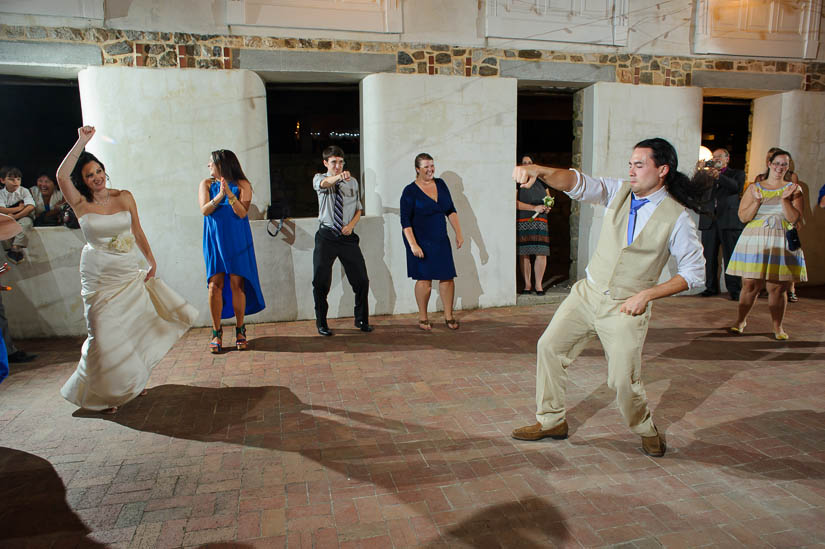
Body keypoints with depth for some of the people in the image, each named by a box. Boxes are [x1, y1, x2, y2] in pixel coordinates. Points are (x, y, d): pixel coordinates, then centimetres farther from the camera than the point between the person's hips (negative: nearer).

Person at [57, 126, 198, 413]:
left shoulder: (124, 197, 2)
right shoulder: (81, 204, -6)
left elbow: (138, 233, 8)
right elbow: (61, 175, -23)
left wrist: (151, 261, 3)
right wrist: (81, 142, -22)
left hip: (129, 273, 3)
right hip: (99, 276, -3)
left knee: (137, 327, 9)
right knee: (105, 333, 0)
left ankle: (131, 381, 31)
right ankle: (102, 394, 19)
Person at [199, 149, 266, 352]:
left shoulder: (242, 185, 2)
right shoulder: (206, 184, 10)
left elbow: (242, 213, -9)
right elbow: (204, 210, -3)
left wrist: (230, 195, -22)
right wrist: (219, 196, -18)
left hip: (237, 240, -2)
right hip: (214, 240, 2)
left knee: (237, 283, -3)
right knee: (215, 284, -3)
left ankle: (240, 331, 8)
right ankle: (216, 332, 5)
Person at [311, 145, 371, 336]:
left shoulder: (352, 182, 10)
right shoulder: (319, 178, 0)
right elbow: (324, 183, -26)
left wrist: (351, 224, -4)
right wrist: (339, 177, -47)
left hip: (348, 236, 2)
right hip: (326, 236, -2)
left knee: (361, 279, 3)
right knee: (320, 282, 2)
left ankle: (361, 320, 22)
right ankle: (321, 323, 19)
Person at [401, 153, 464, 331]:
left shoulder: (440, 184, 7)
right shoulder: (410, 191, -9)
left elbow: (450, 210, 13)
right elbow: (405, 222, -12)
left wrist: (458, 233, 8)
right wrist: (413, 245, -20)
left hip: (441, 240, 5)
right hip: (421, 242, -5)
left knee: (447, 277, 3)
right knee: (424, 279, -3)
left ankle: (448, 316, 17)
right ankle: (423, 318, 13)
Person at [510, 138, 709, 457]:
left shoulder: (676, 217, -10)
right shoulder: (618, 192, 0)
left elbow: (694, 272, -5)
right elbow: (578, 184, -15)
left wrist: (647, 294, -14)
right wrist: (540, 171, -34)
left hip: (626, 307, -4)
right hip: (587, 292, 4)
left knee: (623, 380, -3)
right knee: (549, 346, 1)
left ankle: (647, 430, 31)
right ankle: (551, 421, 19)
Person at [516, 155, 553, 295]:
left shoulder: (541, 181, 18)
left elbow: (549, 198, 27)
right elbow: (515, 202, -9)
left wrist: (548, 207, 4)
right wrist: (534, 208, -14)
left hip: (540, 221, 3)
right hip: (522, 222, -3)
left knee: (541, 253, -6)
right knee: (523, 254, -2)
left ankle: (538, 284, 4)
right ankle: (527, 285, 8)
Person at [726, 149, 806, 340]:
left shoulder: (794, 189, 8)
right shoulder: (754, 188, 9)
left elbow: (794, 219, -2)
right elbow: (743, 217, 1)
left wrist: (785, 199, -14)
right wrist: (757, 201, -12)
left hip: (782, 243, 0)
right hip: (754, 241, 0)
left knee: (778, 287, -1)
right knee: (750, 285, -1)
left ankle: (778, 326, 12)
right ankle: (741, 320, 17)